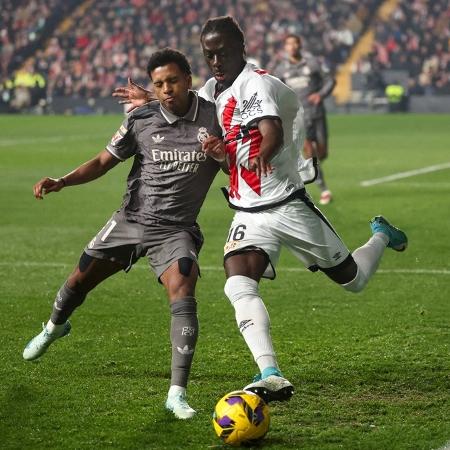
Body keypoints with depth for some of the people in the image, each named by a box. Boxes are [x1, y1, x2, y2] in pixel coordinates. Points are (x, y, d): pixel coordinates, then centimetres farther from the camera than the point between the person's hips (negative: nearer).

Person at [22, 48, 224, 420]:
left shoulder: (215, 117, -9)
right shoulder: (140, 120, -5)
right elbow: (104, 161, 4)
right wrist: (62, 181, -11)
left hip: (176, 229, -3)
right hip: (131, 219, 3)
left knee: (182, 291, -28)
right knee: (79, 280, 14)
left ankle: (178, 393, -26)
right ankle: (55, 327, 52)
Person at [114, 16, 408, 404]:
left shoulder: (257, 84, -17)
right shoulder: (211, 91, 7)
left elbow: (273, 133, -36)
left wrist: (262, 156, -56)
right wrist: (151, 103, 21)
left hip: (287, 205, -6)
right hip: (248, 213, 6)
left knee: (352, 279, 11)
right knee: (238, 285, -23)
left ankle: (381, 236, 46)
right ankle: (272, 377, -32)